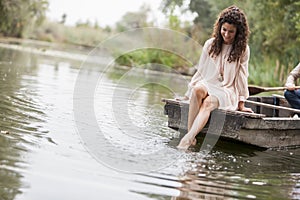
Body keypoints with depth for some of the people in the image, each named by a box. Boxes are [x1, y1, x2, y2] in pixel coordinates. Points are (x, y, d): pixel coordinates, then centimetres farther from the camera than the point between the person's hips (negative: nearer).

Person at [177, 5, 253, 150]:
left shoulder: (243, 50, 3)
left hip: (227, 90, -2)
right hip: (208, 84, 2)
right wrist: (188, 93, 9)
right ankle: (190, 134, -41)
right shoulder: (210, 44, 8)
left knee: (208, 102, -35)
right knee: (198, 89, -35)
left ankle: (187, 138, -51)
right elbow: (200, 71, 13)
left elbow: (242, 76, 5)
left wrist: (241, 104, 4)